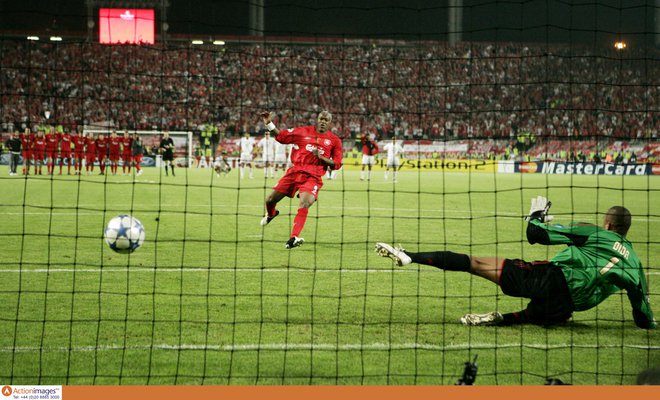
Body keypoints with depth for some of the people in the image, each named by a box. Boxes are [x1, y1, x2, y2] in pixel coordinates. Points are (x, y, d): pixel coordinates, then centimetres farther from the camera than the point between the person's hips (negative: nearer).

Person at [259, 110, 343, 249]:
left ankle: (293, 238, -32)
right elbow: (281, 136, 13)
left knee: (304, 204, -27)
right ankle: (271, 214, 42)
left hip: (313, 177, -2)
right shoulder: (303, 131, 9)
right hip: (295, 171, 2)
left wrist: (321, 157, -11)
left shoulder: (334, 141, 7)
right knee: (270, 200, 4)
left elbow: (337, 164, 4)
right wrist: (269, 124, 2)